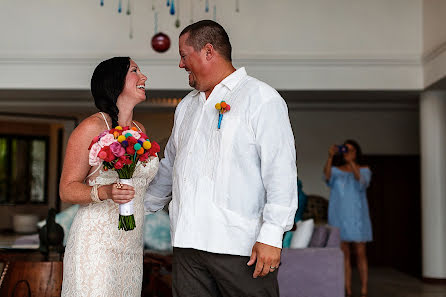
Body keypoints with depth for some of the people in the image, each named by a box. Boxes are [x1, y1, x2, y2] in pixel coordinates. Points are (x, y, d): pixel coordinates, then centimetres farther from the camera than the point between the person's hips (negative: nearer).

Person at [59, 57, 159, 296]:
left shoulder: (140, 130, 13)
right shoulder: (92, 128, -8)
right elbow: (67, 190, -9)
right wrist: (105, 192, -25)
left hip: (131, 247, 7)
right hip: (96, 243, -6)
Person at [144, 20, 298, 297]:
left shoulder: (261, 98, -3)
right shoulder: (186, 106, 20)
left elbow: (281, 171, -11)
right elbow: (169, 166, 31)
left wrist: (272, 235, -17)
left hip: (241, 245, -6)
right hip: (188, 243, 6)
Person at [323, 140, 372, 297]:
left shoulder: (364, 170, 5)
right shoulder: (336, 170, 8)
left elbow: (362, 183, -17)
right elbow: (327, 177, -15)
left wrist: (351, 161, -26)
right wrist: (330, 157, -29)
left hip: (357, 217, -1)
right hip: (339, 217, 1)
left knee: (360, 254, -1)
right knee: (344, 255, 1)